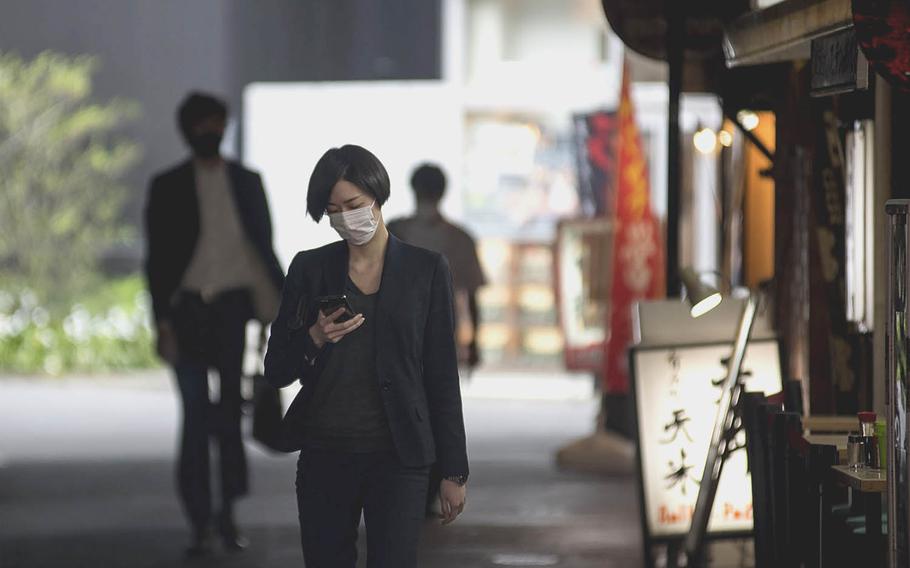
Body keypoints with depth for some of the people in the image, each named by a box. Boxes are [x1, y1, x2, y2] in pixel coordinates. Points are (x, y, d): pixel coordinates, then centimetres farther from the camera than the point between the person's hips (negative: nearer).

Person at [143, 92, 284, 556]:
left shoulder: (245, 182, 10)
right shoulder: (168, 187, 4)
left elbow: (264, 247, 13)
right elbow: (156, 260, 2)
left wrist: (286, 304, 5)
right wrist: (162, 321, -6)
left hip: (234, 307, 1)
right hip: (188, 309, -1)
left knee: (230, 410, 1)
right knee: (196, 415, -4)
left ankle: (227, 513, 10)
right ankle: (200, 522, -1)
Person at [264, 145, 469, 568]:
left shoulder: (426, 270, 3)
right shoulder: (309, 269, 7)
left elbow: (442, 374, 4)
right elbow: (276, 370, 8)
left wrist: (453, 471, 2)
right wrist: (315, 338, -13)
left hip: (396, 456, -2)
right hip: (325, 454, 2)